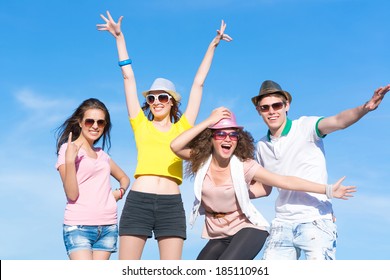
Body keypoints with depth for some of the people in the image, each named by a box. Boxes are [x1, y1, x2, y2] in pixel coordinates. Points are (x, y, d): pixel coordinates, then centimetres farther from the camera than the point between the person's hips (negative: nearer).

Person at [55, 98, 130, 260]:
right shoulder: (67, 149, -1)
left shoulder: (102, 155, 18)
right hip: (79, 227, -6)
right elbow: (72, 194, -10)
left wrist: (120, 192, 11)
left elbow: (124, 178, 33)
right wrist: (69, 160, -21)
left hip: (108, 226, 6)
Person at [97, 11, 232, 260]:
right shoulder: (141, 125, 13)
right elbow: (128, 77, 14)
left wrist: (213, 45, 21)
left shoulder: (182, 127, 13)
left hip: (171, 204, 0)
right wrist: (119, 37, 18)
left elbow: (198, 83, 16)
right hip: (138, 201, 0)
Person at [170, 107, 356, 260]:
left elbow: (285, 181, -17)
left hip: (248, 229, -5)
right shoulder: (201, 161, -8)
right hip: (219, 236, 5)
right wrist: (209, 121, -26)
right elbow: (175, 146, -25)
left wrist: (327, 190, -19)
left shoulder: (244, 166, -16)